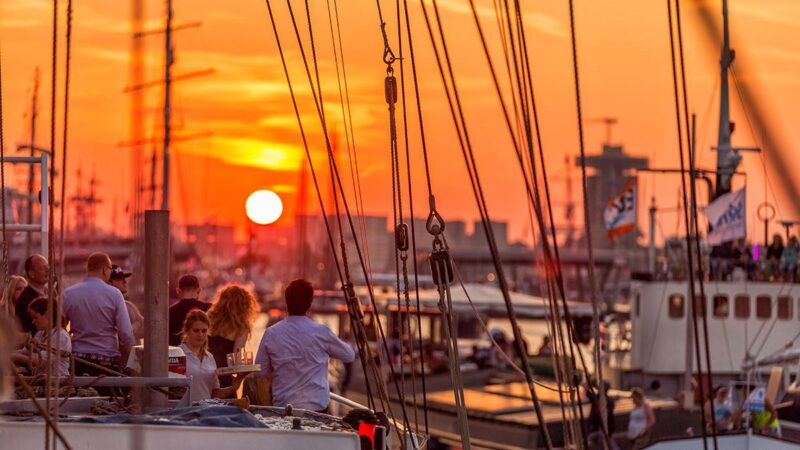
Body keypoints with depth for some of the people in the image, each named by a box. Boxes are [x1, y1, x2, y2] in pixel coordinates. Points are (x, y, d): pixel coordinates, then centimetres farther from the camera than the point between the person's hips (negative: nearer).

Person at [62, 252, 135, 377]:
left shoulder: (68, 294, 2)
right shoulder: (114, 294, -5)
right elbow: (126, 335, -8)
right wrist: (122, 364, 4)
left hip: (78, 362, 2)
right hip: (108, 360, -2)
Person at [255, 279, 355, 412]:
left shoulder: (271, 334, -3)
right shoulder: (321, 332, -7)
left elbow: (260, 372, 5)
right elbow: (350, 355, 9)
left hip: (282, 407, 2)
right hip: (317, 407, -2)